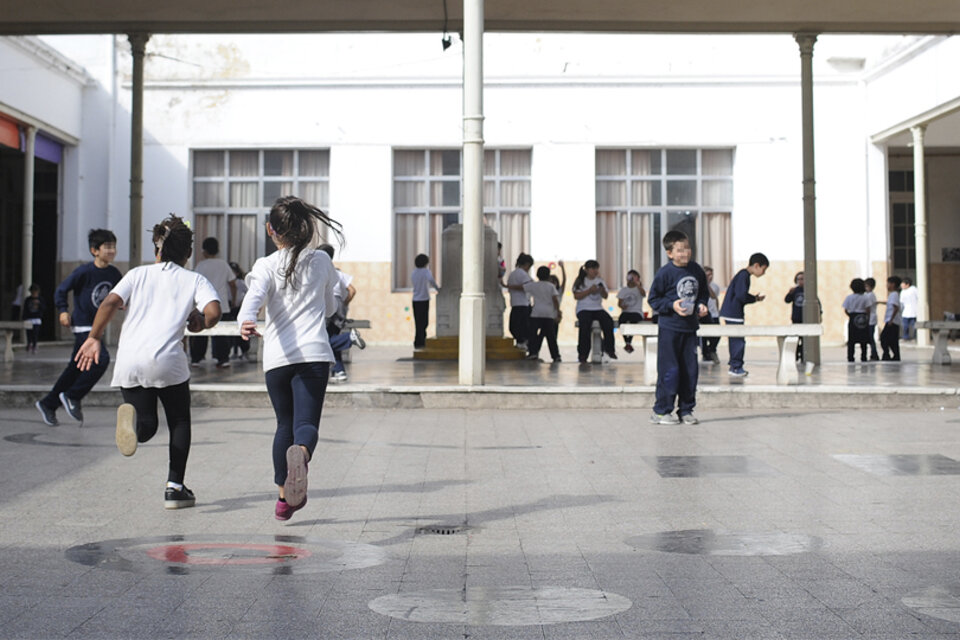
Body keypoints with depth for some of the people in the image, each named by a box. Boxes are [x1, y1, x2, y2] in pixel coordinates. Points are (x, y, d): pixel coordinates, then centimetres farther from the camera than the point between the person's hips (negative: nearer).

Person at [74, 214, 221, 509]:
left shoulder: (138, 274, 18)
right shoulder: (195, 280, 12)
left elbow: (110, 303, 2)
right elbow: (214, 311, -6)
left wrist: (93, 338, 9)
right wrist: (200, 322, 15)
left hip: (129, 361, 2)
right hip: (167, 361, -2)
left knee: (146, 426, 13)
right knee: (179, 422, 16)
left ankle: (132, 417, -23)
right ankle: (174, 487, 9)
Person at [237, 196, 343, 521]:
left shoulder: (266, 266, 4)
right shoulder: (322, 261, 11)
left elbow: (254, 297, -17)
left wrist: (246, 321, -34)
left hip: (277, 357, 1)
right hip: (314, 354, -1)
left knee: (285, 424, 18)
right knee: (306, 423, -10)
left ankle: (284, 496, 25)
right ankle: (301, 453, -45)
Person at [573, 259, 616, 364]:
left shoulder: (600, 281, 16)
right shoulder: (580, 281, 4)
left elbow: (605, 296, 9)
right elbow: (576, 296, -7)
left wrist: (602, 290, -13)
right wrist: (589, 290, -15)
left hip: (598, 308, 4)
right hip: (584, 309, -4)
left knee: (608, 321, -27)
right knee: (585, 324, -33)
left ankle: (609, 349, -17)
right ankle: (582, 354, -26)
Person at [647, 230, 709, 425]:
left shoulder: (696, 270, 5)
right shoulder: (664, 273, -11)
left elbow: (704, 292, 20)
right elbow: (653, 299, -5)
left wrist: (702, 305, 1)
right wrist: (672, 305, -18)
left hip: (690, 328, 6)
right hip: (669, 328, -5)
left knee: (691, 370, 7)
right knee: (670, 370, -4)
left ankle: (686, 410, 18)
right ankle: (661, 411, 6)